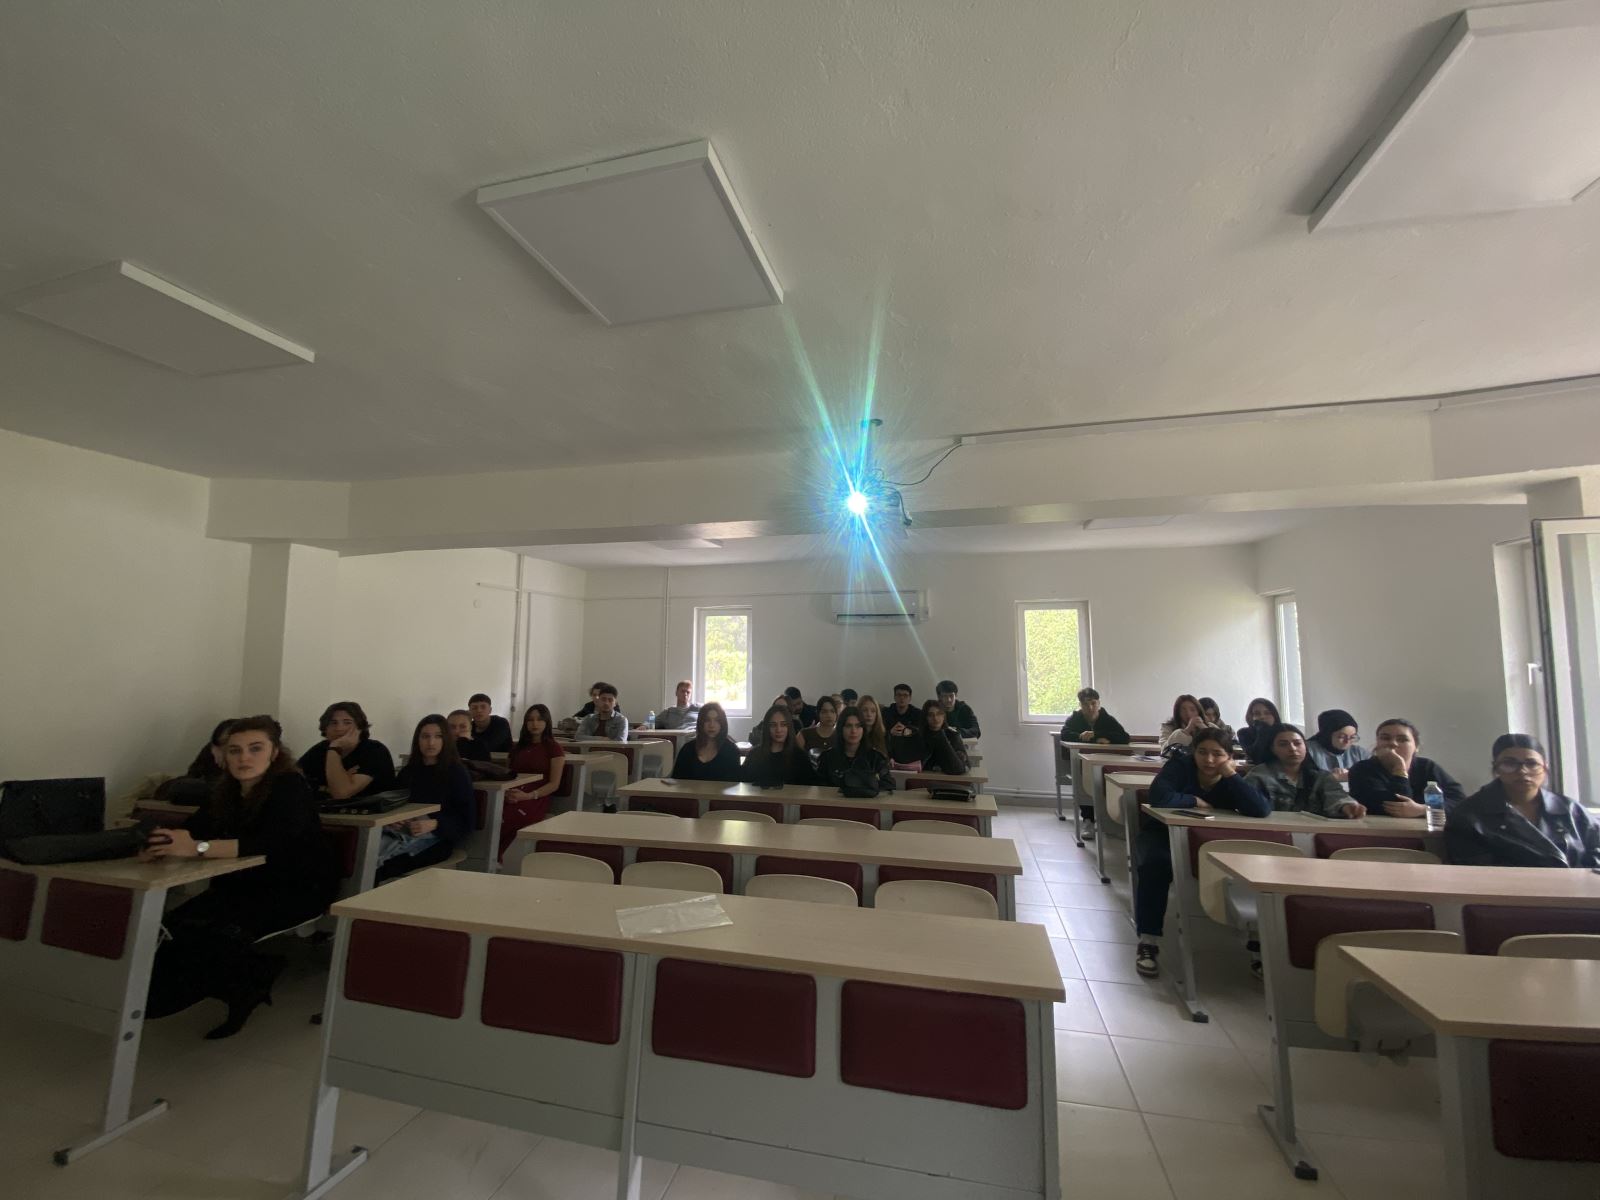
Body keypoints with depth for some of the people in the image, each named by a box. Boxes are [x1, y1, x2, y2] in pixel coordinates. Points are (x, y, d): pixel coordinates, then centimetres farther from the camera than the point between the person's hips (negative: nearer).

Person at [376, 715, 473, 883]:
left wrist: (434, 824, -20)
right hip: (401, 833, 5)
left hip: (435, 839, -5)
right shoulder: (408, 771, 18)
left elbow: (465, 821, -4)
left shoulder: (457, 773, 1)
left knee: (383, 867, -31)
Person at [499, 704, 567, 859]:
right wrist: (506, 791, -4)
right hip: (513, 797, 5)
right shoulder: (518, 747, 24)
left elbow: (554, 784, -1)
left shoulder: (554, 748, 5)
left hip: (536, 800, -5)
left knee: (500, 821, -34)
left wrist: (528, 796, -16)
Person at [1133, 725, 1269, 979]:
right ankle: (1147, 942, -25)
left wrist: (1231, 774, -24)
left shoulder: (1233, 780, -7)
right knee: (1156, 863, -36)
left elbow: (1261, 810, -28)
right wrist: (1195, 801, -21)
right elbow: (1159, 798, -35)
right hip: (1163, 834, -3)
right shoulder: (1179, 765, -17)